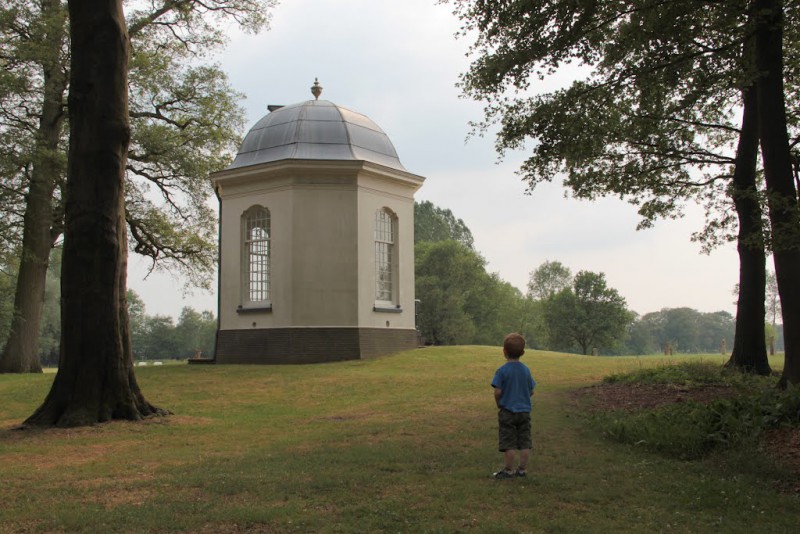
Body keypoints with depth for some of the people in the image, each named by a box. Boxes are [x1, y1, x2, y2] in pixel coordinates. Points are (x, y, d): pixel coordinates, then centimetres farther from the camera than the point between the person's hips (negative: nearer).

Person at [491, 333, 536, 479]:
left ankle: (509, 471, 7)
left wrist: (499, 404, 3)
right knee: (524, 443, 10)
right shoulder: (526, 370, 1)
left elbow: (498, 392, -15)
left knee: (509, 444, 2)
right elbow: (531, 391, 5)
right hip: (524, 411, 4)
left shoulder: (502, 370, -13)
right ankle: (522, 469, 15)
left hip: (507, 412, -4)